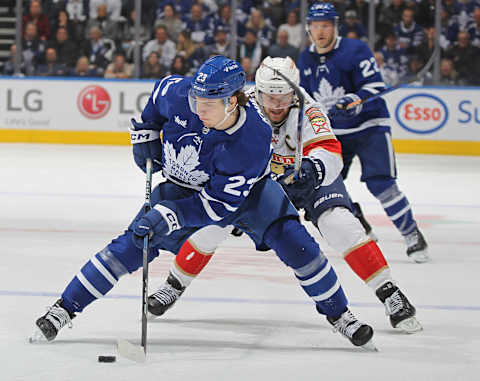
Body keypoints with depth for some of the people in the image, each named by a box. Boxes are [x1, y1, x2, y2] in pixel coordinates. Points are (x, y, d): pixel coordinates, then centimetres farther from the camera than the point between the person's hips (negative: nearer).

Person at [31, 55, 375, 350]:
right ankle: (64, 309, -4)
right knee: (134, 244, -12)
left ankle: (338, 313, 0)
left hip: (241, 190, -2)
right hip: (182, 185, 2)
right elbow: (157, 96, -1)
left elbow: (222, 203, -33)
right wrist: (144, 136, -2)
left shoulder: (255, 139, -37)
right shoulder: (179, 92, -29)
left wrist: (170, 216, -40)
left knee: (291, 238, -19)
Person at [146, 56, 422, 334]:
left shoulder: (307, 111, -32)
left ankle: (389, 294, -17)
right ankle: (175, 284, 13)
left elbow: (330, 154, -45)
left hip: (308, 178, -3)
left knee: (339, 224, -26)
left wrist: (312, 167, -66)